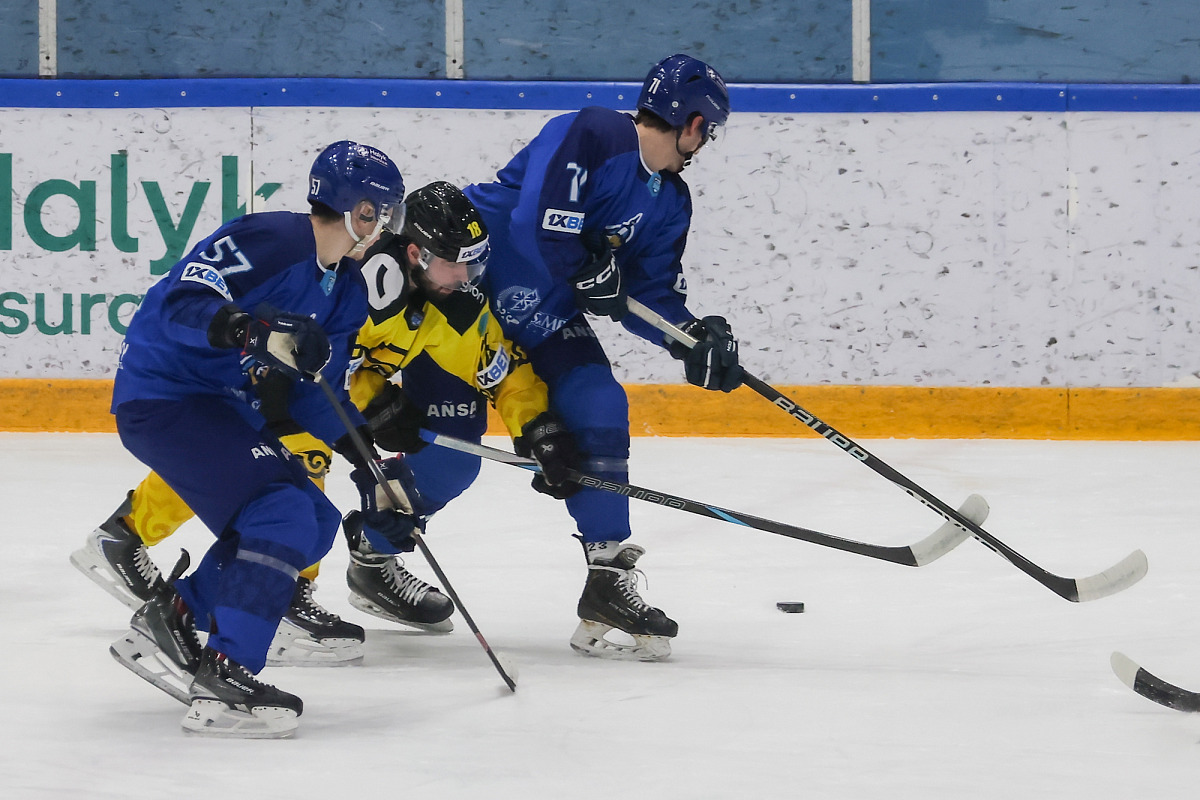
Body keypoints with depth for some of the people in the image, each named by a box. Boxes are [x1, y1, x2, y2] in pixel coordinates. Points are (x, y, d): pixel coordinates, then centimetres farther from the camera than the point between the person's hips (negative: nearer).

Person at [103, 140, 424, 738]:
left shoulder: (346, 290, 10)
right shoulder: (271, 240, -20)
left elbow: (316, 393, 11)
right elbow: (178, 303, -29)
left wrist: (373, 468, 1)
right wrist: (254, 329, -44)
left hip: (226, 406, 10)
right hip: (162, 396, -10)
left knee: (315, 525, 10)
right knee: (282, 515, -22)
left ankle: (169, 619, 17)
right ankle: (222, 685, -24)